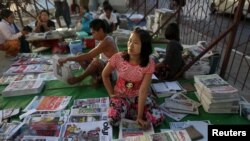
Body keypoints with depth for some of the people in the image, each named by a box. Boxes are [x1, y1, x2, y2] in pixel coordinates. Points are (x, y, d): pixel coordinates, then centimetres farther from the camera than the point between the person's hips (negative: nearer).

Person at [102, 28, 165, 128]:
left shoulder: (149, 63, -19)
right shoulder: (118, 57, -19)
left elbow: (143, 90, -22)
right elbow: (105, 75, -3)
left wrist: (140, 116, -23)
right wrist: (111, 94, -7)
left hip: (138, 96, 1)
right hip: (121, 96, -1)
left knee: (158, 119, -17)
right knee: (113, 119, -28)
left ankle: (126, 112, 3)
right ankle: (123, 111, 5)